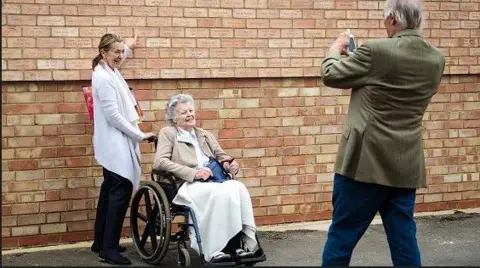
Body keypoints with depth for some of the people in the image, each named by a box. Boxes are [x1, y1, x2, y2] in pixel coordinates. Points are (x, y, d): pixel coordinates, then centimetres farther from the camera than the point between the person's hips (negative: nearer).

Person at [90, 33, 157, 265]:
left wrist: (127, 45, 56)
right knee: (121, 192, -13)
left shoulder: (109, 72, 12)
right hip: (115, 144, -10)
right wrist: (140, 135, -16)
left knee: (110, 191, 14)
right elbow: (113, 115, -22)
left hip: (116, 143, 10)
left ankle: (100, 242, 23)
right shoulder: (104, 78, -17)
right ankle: (109, 248, -13)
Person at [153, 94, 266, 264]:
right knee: (223, 193, -35)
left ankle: (247, 242, -35)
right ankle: (218, 249, -34)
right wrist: (193, 173, -16)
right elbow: (159, 162, -5)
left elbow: (221, 156, 26)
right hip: (188, 186, -5)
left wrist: (231, 164, -1)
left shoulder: (205, 135, 29)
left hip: (213, 181, 5)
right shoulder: (167, 133, 10)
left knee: (238, 188, -29)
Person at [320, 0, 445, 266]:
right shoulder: (436, 59, 4)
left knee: (342, 236, 4)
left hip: (366, 161, -6)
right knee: (404, 238, 9)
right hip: (406, 166, 6)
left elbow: (331, 75, -3)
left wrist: (336, 48, 18)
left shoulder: (376, 51, -15)